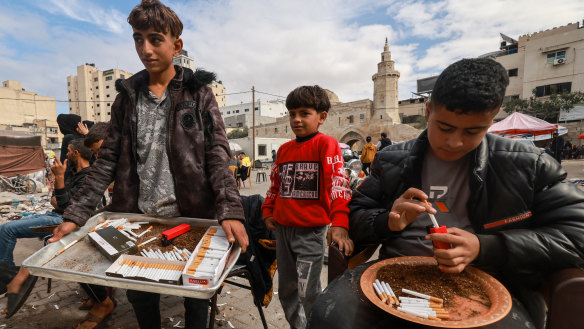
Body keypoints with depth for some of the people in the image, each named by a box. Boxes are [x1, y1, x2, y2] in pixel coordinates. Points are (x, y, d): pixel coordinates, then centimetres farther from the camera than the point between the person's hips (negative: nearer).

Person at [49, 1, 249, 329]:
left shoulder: (198, 92, -2)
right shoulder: (128, 94, 7)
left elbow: (217, 154, -11)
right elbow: (108, 160, 7)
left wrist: (230, 211, -24)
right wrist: (75, 214, 0)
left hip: (191, 216, -3)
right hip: (138, 218, 3)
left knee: (197, 298, 12)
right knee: (141, 297, 18)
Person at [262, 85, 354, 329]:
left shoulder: (326, 144, -8)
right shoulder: (284, 149, 10)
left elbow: (338, 183, -18)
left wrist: (339, 224, -27)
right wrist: (268, 212, 13)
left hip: (311, 230, -6)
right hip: (282, 228, 7)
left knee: (307, 293, 0)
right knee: (286, 290, 19)